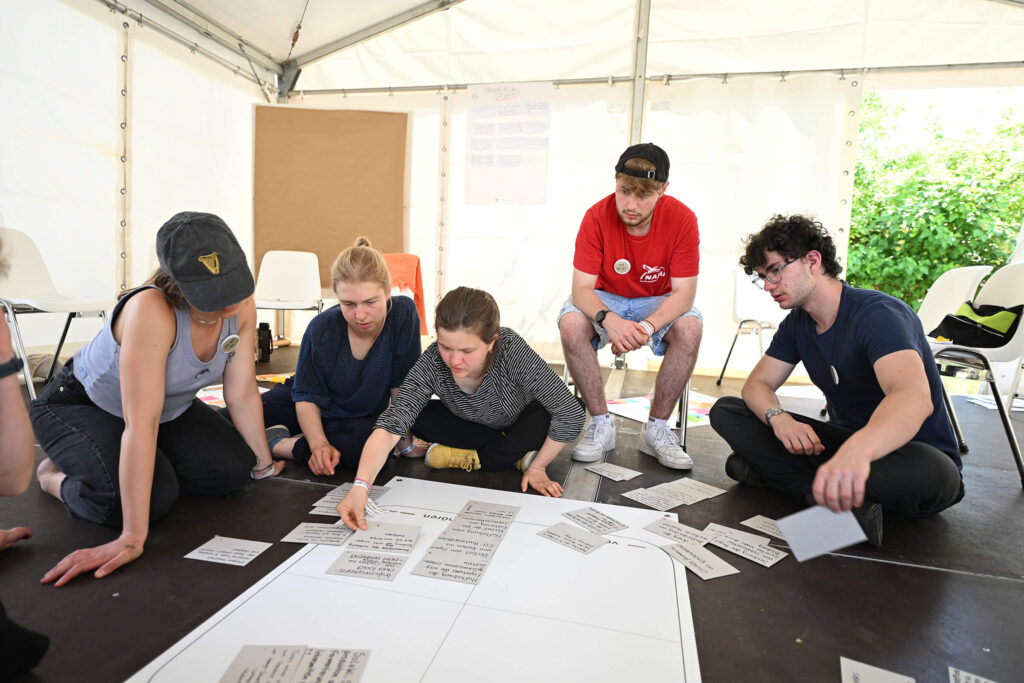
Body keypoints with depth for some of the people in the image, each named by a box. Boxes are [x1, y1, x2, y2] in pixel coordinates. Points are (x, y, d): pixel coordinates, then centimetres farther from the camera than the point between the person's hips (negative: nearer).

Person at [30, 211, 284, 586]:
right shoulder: (151, 312, -40)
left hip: (171, 408, 6)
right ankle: (56, 475, 5)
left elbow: (242, 393, -11)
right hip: (78, 405, -6)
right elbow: (141, 425, -42)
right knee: (153, 496, -27)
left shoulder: (242, 306, -22)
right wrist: (132, 537, -41)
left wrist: (264, 464, -2)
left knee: (234, 470, -9)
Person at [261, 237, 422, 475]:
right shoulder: (321, 328, -22)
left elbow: (402, 385, -15)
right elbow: (306, 396, -12)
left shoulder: (403, 315, -25)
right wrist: (319, 444, -28)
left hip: (362, 418, 1)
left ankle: (280, 445, -16)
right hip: (311, 411, 0)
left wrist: (405, 438, -11)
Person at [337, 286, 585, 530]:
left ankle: (472, 458, -12)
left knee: (548, 416, -35)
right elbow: (390, 425, -36)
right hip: (475, 427, 2)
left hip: (521, 424, -2)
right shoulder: (432, 362, -32)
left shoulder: (512, 352, -38)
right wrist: (360, 486, -50)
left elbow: (571, 414, -35)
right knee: (419, 419, -23)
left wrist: (537, 467, -27)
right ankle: (515, 453, -13)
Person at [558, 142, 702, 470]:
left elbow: (683, 293, -20)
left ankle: (657, 428, -13)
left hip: (657, 303, 1)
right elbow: (582, 288, -23)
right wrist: (610, 320, -44)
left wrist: (647, 326, -39)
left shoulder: (682, 219, -19)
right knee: (571, 323, -31)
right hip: (606, 300, 0)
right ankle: (601, 424, -15)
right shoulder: (597, 216, -20)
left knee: (691, 327, -31)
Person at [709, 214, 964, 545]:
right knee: (726, 410, -8)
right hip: (843, 441, 7)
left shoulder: (878, 313, -23)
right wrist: (778, 418, -26)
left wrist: (857, 451, -63)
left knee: (931, 473, -44)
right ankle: (841, 496, -19)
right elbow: (758, 383, 0)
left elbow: (914, 398, -41)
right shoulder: (797, 323, 2)